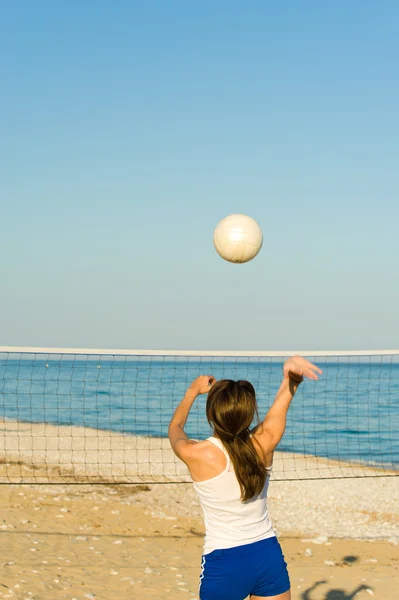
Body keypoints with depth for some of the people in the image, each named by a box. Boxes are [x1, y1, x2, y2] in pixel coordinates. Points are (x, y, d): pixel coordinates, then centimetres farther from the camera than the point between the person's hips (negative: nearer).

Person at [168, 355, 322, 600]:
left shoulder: (196, 455, -15)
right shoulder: (263, 443, -9)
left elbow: (175, 427, 11)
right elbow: (285, 396, 4)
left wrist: (193, 391, 26)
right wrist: (293, 368, -16)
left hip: (224, 563, -3)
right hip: (269, 555, 3)